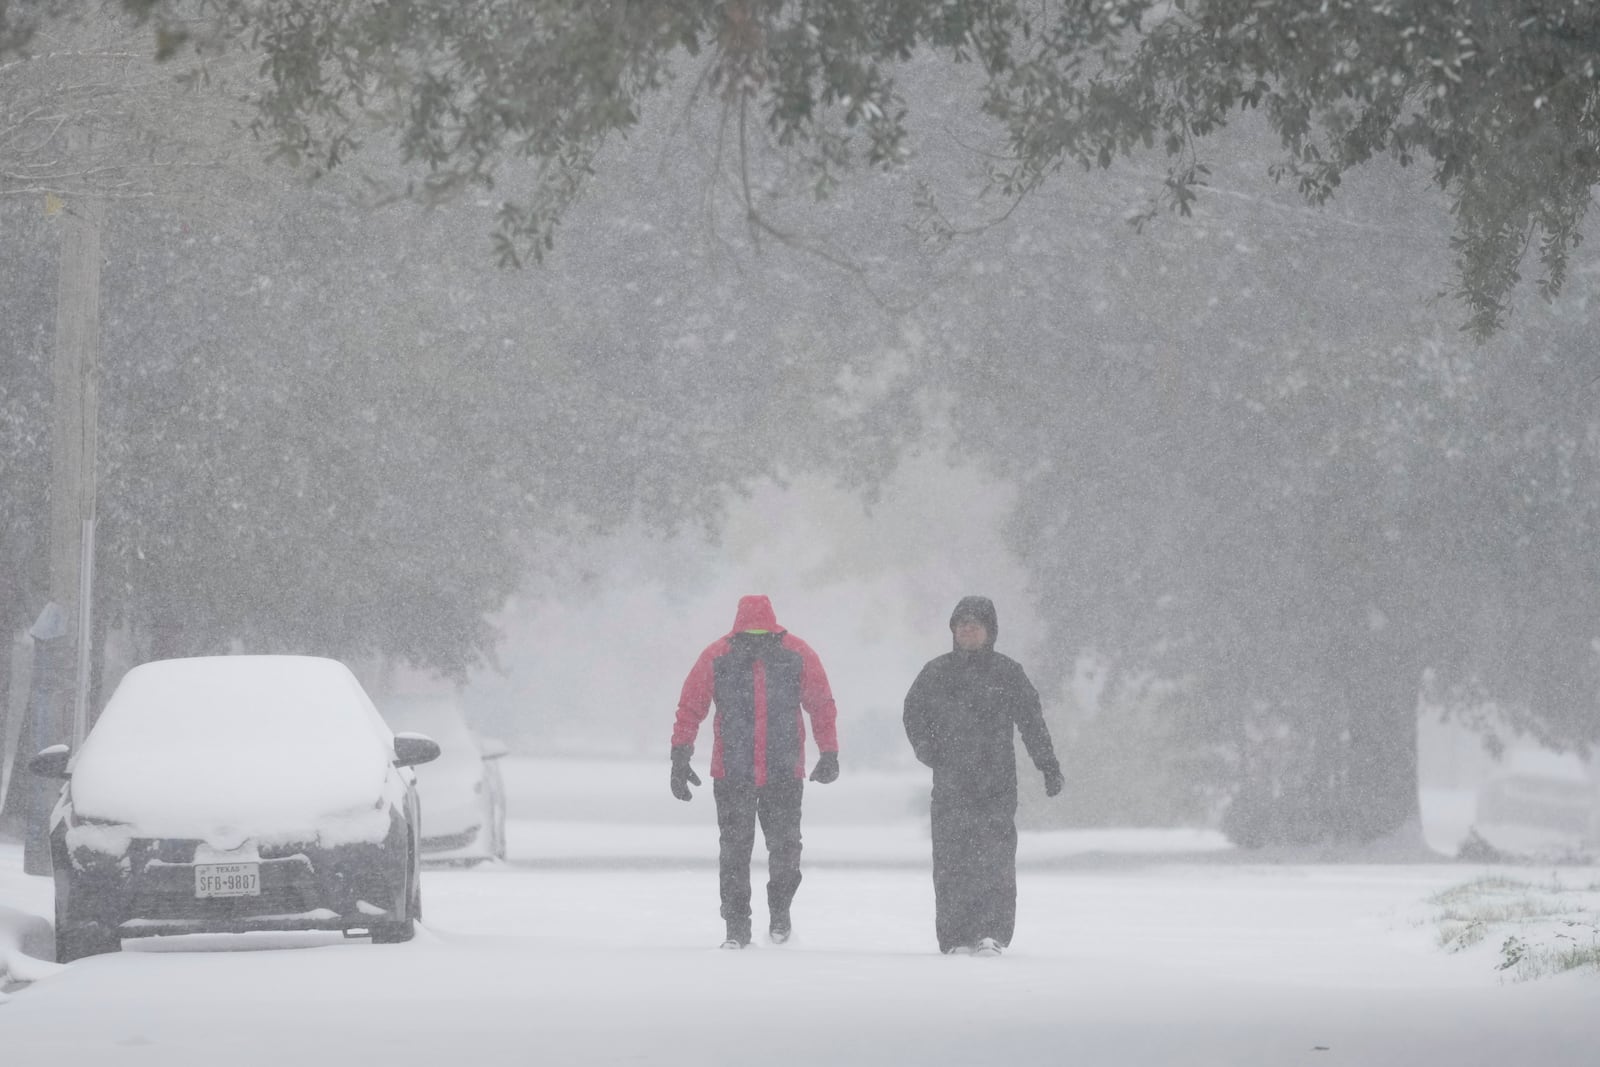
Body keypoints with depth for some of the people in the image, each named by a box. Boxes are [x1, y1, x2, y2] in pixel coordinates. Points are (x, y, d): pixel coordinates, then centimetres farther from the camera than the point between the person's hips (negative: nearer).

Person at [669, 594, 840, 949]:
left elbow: (822, 706, 7)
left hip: (785, 773, 0)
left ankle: (780, 909, 25)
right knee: (734, 850, 0)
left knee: (785, 846, 1)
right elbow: (690, 709, 1)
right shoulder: (717, 658, -6)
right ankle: (736, 926, 9)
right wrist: (680, 759, -1)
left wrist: (829, 755, 5)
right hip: (731, 774, 0)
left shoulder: (798, 656, -4)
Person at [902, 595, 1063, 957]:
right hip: (951, 782, 1)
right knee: (951, 858, -3)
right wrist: (927, 749, -2)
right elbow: (914, 712, 15)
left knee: (995, 856, -11)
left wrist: (1049, 766, 3)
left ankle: (992, 933, -11)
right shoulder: (937, 673, 11)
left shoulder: (1008, 673, 7)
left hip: (997, 783, -1)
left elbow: (1032, 721, 8)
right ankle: (955, 936, 2)